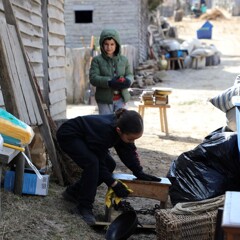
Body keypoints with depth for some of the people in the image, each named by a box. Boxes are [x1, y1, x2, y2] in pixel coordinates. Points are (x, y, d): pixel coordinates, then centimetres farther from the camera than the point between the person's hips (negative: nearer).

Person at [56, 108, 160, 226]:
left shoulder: (123, 126, -19)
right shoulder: (104, 131, -38)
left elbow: (129, 151, -7)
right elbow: (99, 162, -27)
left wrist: (140, 173, -15)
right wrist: (113, 184, -28)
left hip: (83, 137, 9)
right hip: (68, 135, -8)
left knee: (109, 164, 2)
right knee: (92, 162, -30)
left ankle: (73, 192, 18)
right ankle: (84, 208, -19)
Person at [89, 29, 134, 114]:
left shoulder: (123, 60, 7)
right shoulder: (97, 60, -2)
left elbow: (130, 75, 9)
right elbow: (93, 78, -11)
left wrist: (127, 81, -17)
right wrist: (109, 82, -27)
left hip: (121, 99, 2)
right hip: (104, 100, -2)